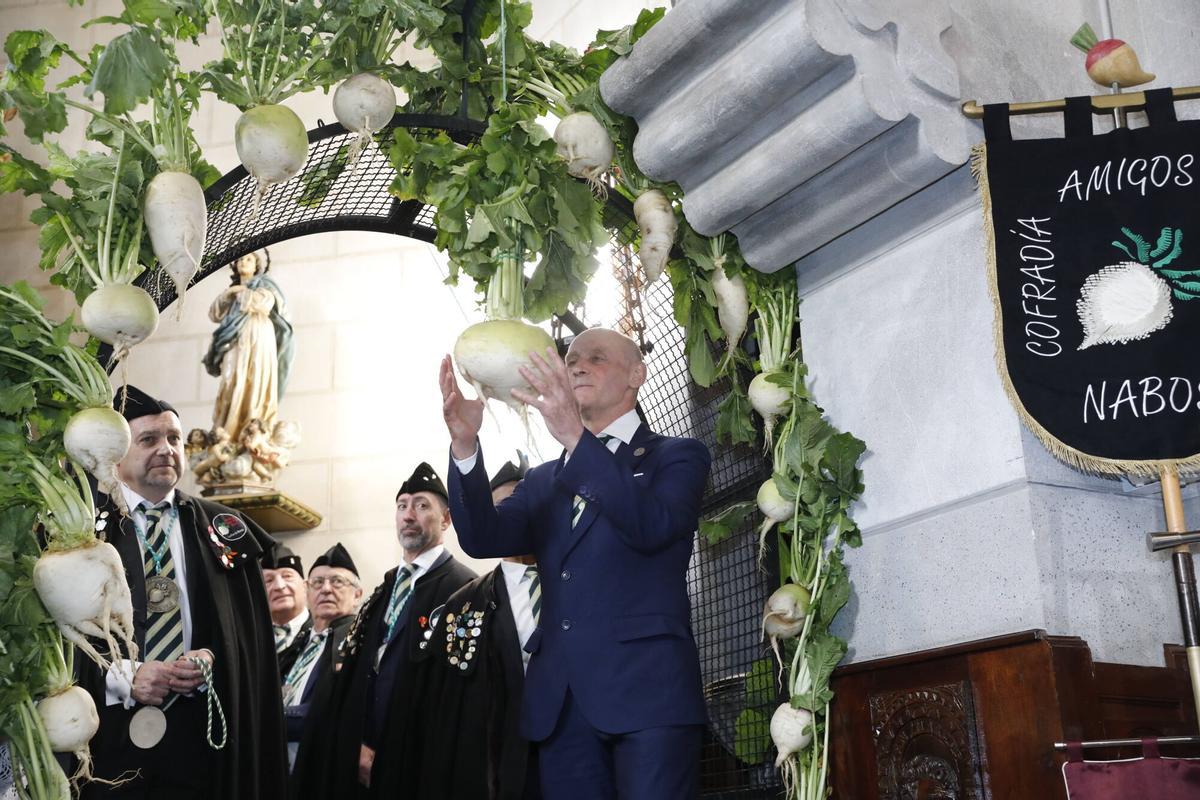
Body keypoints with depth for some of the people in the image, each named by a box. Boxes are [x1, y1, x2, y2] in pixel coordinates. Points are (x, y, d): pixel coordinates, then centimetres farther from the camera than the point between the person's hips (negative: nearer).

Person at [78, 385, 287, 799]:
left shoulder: (222, 531, 9)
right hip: (108, 733, -2)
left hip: (199, 735, 2)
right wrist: (121, 677, -13)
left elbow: (251, 635, 8)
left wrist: (212, 659, -10)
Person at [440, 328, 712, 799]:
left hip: (645, 692, -4)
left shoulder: (677, 457, 8)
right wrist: (465, 444, -10)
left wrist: (575, 436, -22)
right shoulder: (544, 481, 21)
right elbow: (484, 539, 5)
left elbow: (651, 526, -12)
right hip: (560, 702, 4)